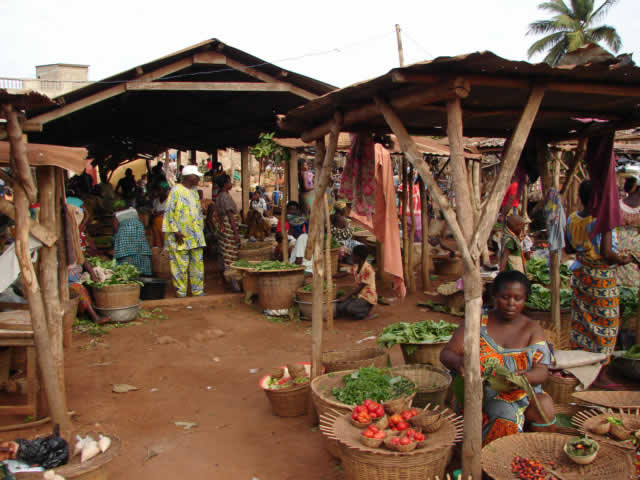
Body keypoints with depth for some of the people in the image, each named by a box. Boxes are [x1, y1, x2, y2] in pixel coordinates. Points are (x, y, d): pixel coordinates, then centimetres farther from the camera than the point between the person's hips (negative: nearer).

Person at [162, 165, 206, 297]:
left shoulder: (194, 192, 16)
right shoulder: (176, 191, -7)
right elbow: (169, 212, -11)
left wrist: (201, 229, 14)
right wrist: (176, 231, -16)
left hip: (196, 235, 7)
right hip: (180, 236, -7)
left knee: (198, 263, 6)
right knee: (181, 264, -2)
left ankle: (198, 291, 14)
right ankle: (181, 293, 7)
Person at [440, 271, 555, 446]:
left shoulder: (533, 329, 6)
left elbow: (542, 371, -5)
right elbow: (446, 354, -5)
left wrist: (526, 377, -29)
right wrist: (458, 362, -30)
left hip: (522, 394, 3)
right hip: (483, 393, -2)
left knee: (545, 405, -25)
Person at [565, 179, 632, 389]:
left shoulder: (572, 219, 0)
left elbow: (568, 248, 8)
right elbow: (607, 253, -27)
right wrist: (622, 260, -9)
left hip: (581, 275, 7)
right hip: (602, 278, -7)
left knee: (582, 320, 16)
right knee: (605, 324, 4)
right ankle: (600, 374, 12)